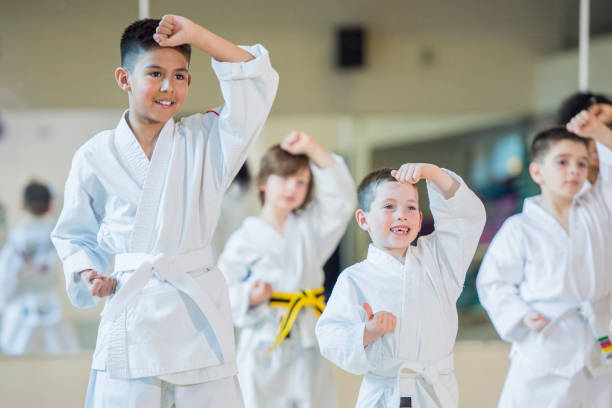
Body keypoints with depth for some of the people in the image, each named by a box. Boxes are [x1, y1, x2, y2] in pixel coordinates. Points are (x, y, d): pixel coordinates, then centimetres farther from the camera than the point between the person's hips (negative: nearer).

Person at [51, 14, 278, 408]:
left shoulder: (204, 140, 5)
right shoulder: (96, 157, 5)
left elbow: (257, 80, -7)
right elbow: (75, 235, 17)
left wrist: (193, 33, -11)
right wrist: (88, 275, -2)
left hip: (197, 312, 0)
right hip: (131, 313, 0)